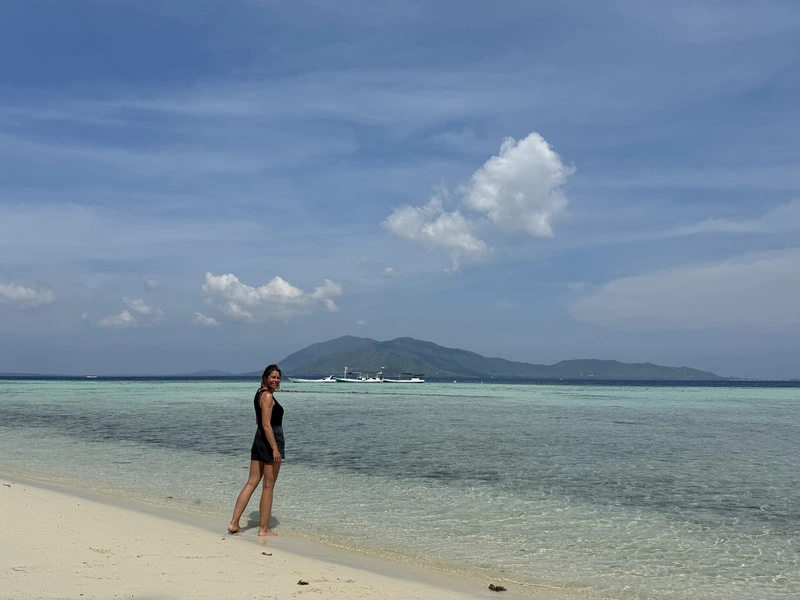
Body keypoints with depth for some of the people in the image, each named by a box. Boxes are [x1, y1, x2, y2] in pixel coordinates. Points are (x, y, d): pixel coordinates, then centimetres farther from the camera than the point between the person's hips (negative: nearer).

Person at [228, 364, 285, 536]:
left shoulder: (260, 394, 15)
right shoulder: (267, 396, -15)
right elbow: (266, 425, -22)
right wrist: (275, 449, -24)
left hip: (259, 440, 10)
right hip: (270, 441, -10)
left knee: (251, 483, 11)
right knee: (268, 486, 0)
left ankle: (234, 523, 11)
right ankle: (264, 529, 8)